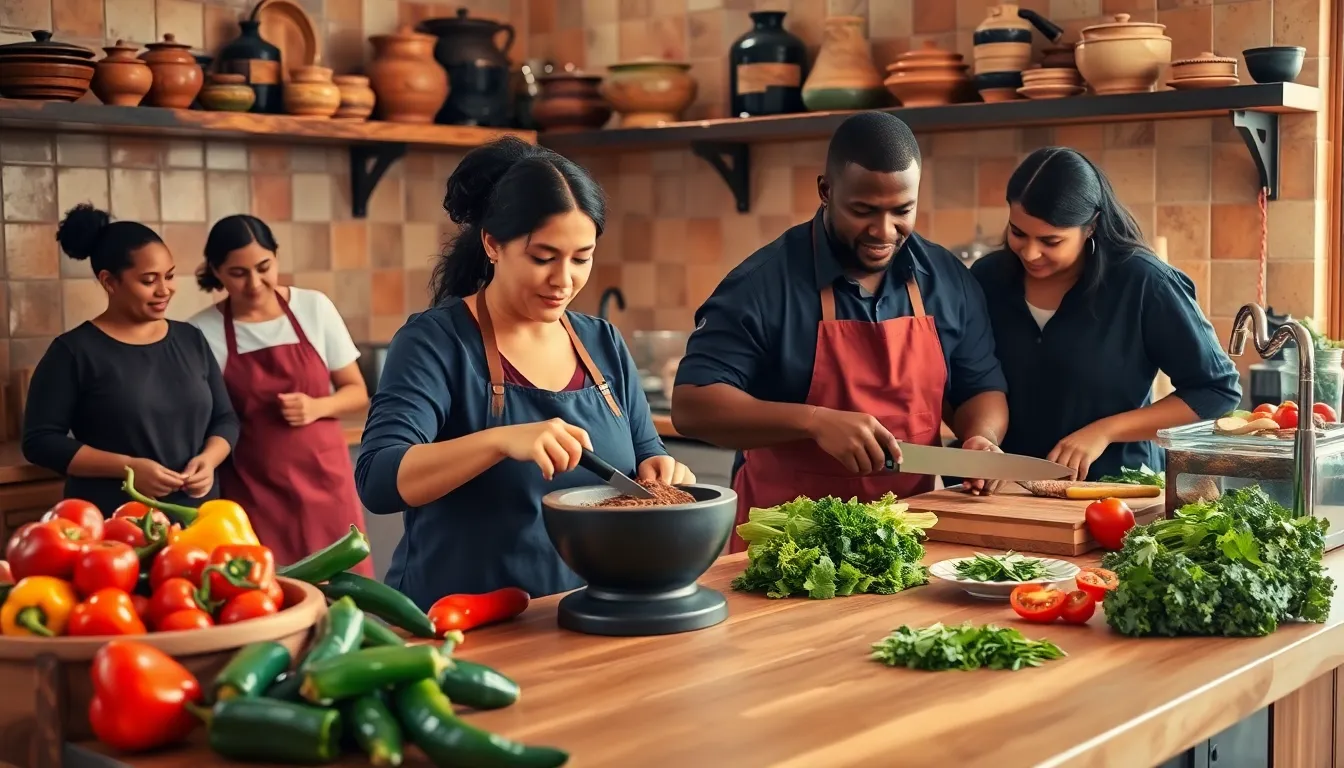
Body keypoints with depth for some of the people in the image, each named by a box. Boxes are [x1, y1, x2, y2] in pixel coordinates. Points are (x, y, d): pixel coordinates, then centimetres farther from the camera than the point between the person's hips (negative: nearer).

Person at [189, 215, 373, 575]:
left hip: (324, 481, 2)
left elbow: (357, 393, 6)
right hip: (254, 494, -1)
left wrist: (317, 407, -12)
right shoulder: (202, 333, -5)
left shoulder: (314, 308, 0)